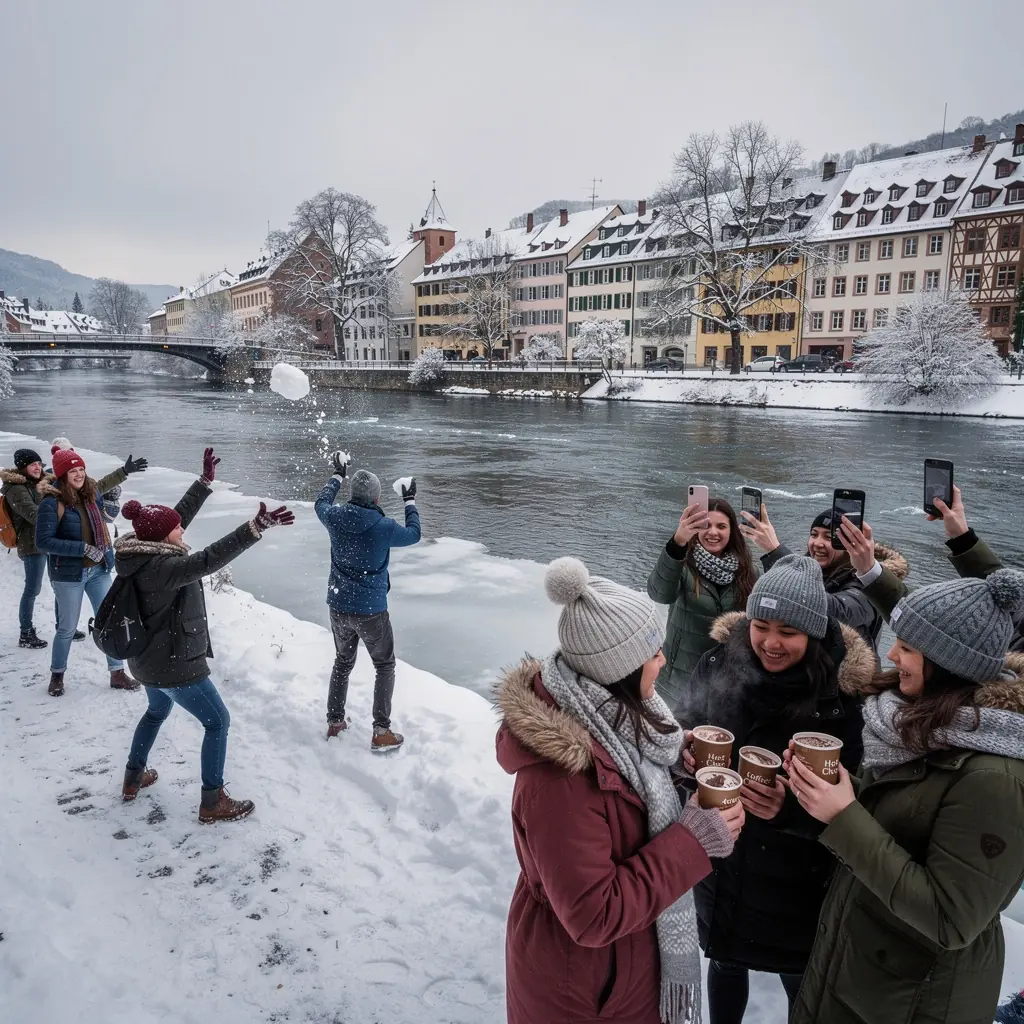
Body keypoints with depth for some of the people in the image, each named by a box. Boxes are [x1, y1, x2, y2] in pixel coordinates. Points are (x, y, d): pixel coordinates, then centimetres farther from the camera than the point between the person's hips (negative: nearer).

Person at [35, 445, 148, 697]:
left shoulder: (89, 492, 0)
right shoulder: (51, 503, -19)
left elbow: (102, 484, 26)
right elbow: (43, 542, -22)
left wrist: (125, 470, 23)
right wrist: (83, 548, -27)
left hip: (98, 570, 5)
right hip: (68, 575, -5)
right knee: (67, 628, 9)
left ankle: (117, 673, 19)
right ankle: (57, 675, 30)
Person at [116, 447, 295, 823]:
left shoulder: (147, 555, -2)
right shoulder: (161, 567, -29)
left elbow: (177, 517, 8)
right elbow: (209, 559, -44)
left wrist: (206, 481, 11)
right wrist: (256, 527, -53)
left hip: (148, 661, 10)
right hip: (175, 665, -10)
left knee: (157, 711, 34)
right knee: (217, 722, 5)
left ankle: (133, 778, 49)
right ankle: (212, 803, 12)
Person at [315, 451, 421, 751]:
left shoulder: (336, 518, -8)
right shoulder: (383, 527, -18)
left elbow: (321, 503, 17)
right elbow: (413, 534, 3)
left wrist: (338, 475, 29)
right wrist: (410, 502, 17)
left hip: (338, 606, 4)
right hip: (371, 610, -4)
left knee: (343, 662, 24)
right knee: (385, 666, 12)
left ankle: (334, 722, 33)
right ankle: (381, 733, 9)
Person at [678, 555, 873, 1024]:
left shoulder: (843, 690, -22)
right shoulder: (720, 660, -12)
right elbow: (689, 724, 3)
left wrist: (791, 807, -33)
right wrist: (688, 748, -19)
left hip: (796, 876, -3)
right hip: (720, 856, 3)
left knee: (800, 982, 20)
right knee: (725, 962, 25)